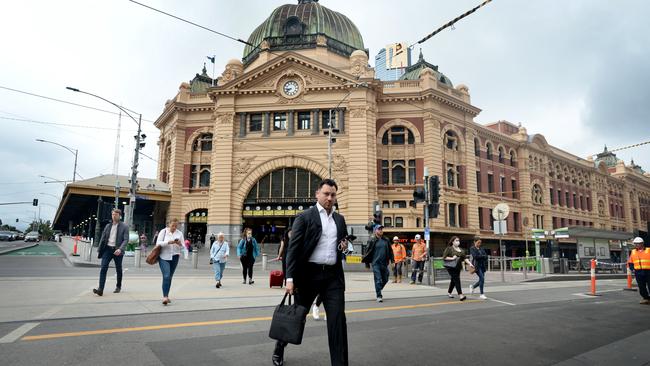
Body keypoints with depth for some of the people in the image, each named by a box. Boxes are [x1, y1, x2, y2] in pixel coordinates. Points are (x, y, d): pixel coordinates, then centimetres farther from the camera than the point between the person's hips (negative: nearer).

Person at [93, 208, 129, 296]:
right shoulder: (107, 226, 11)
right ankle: (100, 289, -16)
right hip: (107, 249, 3)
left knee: (118, 270, 11)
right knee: (103, 268, -11)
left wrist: (120, 249, -24)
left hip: (117, 250, -3)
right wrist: (99, 250, 9)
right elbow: (102, 238, 14)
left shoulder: (124, 226, -2)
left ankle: (118, 286, 29)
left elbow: (126, 239, -9)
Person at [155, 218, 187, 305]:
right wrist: (168, 242, -22)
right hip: (164, 257, -3)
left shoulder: (179, 233, 6)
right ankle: (165, 296, -17)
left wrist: (180, 244, -16)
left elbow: (183, 247, 7)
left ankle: (166, 296, 21)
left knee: (170, 277, 10)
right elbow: (158, 243, -8)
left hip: (174, 258, 3)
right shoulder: (163, 231, 0)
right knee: (166, 276, -15)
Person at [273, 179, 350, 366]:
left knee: (338, 320, -1)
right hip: (309, 273, -3)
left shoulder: (340, 219, 12)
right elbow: (293, 248, -9)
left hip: (333, 275, 3)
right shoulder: (304, 217, -4)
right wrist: (290, 277, -15)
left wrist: (344, 246, 1)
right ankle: (279, 347, 40)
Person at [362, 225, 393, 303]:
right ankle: (379, 296, 2)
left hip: (384, 263, 5)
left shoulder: (386, 240, 9)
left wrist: (391, 260, 11)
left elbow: (390, 251, 17)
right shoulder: (372, 240, -4)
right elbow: (368, 252, -2)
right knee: (378, 280, -7)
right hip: (376, 263, -5)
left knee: (385, 279, 13)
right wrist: (367, 263, -2)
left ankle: (378, 290, 36)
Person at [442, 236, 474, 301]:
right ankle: (460, 295, -17)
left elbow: (465, 258, 10)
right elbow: (444, 257, -10)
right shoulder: (449, 249, -6)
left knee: (453, 280, 15)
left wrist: (470, 263, -4)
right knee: (456, 279, -14)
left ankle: (449, 292, 32)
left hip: (458, 267, 7)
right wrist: (452, 258, -19)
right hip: (451, 267, -7)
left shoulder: (461, 250, 14)